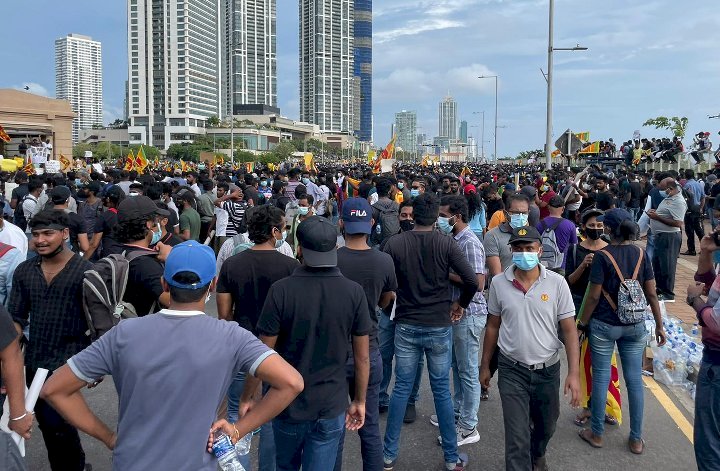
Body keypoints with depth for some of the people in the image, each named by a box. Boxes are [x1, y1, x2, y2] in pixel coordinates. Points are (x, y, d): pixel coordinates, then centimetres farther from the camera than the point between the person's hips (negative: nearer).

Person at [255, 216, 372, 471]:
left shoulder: (281, 290, -17)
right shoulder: (354, 292, -11)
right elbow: (362, 357, -4)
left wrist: (246, 398, 2)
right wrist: (359, 401, 9)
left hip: (288, 403, 0)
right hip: (331, 406, 1)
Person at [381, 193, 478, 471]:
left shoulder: (394, 244, -7)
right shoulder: (446, 244, -9)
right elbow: (472, 281, -13)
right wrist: (460, 303, 5)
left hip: (406, 326, 1)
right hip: (439, 326, -1)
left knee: (401, 388, 11)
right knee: (441, 390, 10)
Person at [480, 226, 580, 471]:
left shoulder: (557, 283, -9)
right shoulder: (499, 283, -6)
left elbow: (569, 330, -6)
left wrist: (573, 373, -13)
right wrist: (485, 366, 9)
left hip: (548, 370, 1)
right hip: (512, 371, -1)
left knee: (546, 426, 23)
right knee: (517, 437, -2)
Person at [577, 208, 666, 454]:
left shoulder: (602, 256, -14)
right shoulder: (640, 253, -2)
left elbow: (594, 296, -12)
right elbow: (651, 293, 2)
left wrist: (582, 323, 0)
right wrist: (659, 325, 11)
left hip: (604, 325, -4)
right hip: (635, 327, 4)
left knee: (601, 378, 8)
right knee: (634, 379, 11)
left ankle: (597, 433, 22)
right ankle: (636, 439, 21)